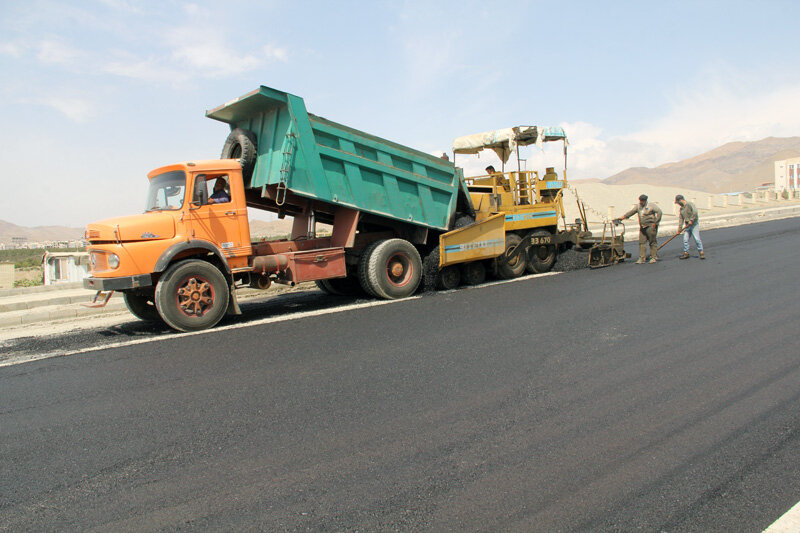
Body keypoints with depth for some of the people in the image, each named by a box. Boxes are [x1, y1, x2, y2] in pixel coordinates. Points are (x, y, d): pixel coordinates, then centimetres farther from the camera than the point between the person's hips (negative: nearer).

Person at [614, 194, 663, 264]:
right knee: (642, 242, 1)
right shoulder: (638, 206, 10)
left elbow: (659, 212, -11)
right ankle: (641, 258, 2)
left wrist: (656, 222, -14)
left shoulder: (652, 206, -6)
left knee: (653, 242, 0)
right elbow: (631, 212, 10)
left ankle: (654, 257, 7)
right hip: (642, 227, 6)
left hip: (650, 226, -6)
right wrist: (623, 217, -1)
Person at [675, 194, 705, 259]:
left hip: (693, 224, -7)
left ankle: (701, 253, -3)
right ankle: (686, 253, 9)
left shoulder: (689, 204, -8)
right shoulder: (681, 208, 15)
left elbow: (695, 212, -21)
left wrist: (691, 220, -23)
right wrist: (680, 227, 5)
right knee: (685, 239, 2)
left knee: (697, 239, -10)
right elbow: (681, 218, 12)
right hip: (687, 225, 7)